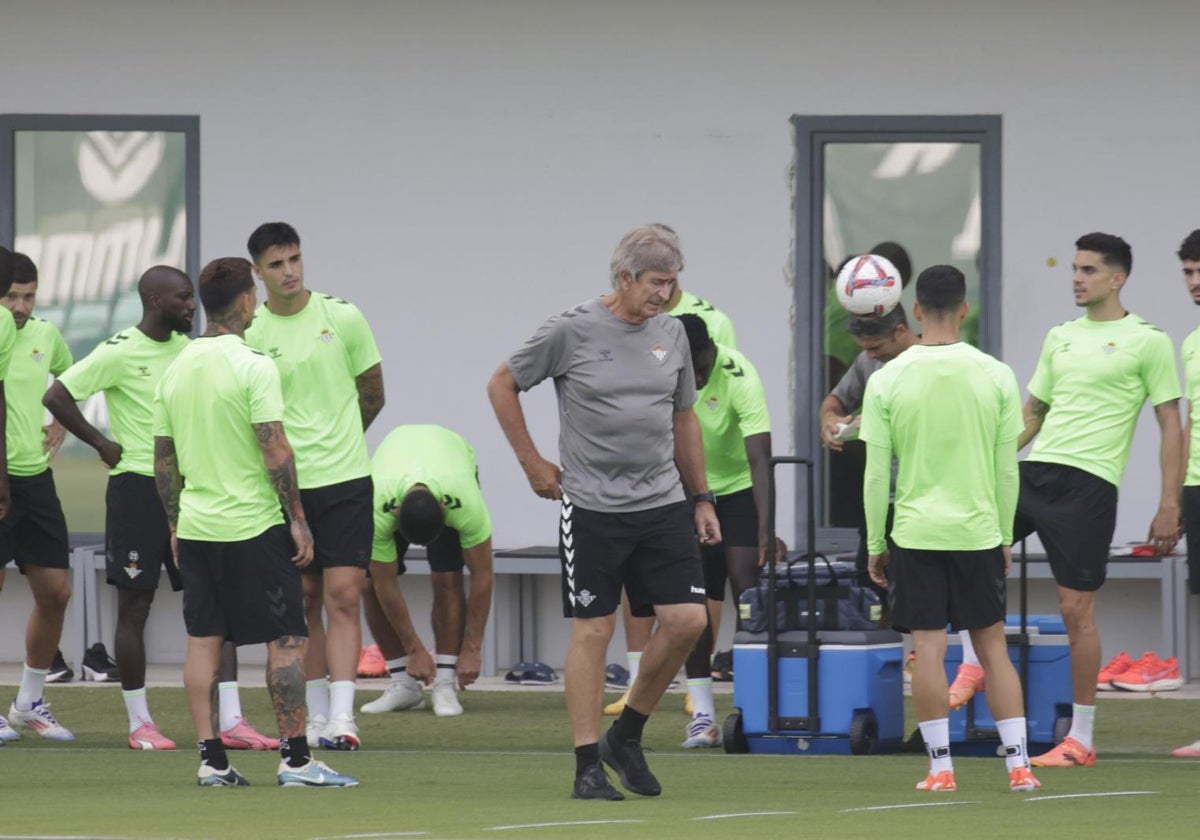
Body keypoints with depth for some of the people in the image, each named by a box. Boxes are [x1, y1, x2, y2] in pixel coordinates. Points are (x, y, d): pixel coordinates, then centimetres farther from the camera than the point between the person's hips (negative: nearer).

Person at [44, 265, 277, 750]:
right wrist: (101, 444, -10)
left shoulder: (187, 348, 9)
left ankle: (230, 721, -1)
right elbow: (57, 396, -14)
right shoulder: (120, 352, -11)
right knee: (134, 608, 1)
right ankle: (139, 723, 10)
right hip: (136, 488, -6)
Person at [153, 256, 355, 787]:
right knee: (286, 641, -1)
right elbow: (275, 451, -17)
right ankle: (295, 758, -2)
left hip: (195, 525, 6)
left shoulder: (176, 370, 7)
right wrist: (297, 519, -10)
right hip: (253, 524, -6)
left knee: (203, 641, 7)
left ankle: (211, 761, 6)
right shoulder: (253, 367, -13)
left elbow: (163, 459, 13)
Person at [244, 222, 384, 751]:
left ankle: (342, 717, -14)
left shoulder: (342, 317, 0)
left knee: (343, 597, -9)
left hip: (345, 477, -1)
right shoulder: (249, 334, 0)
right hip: (283, 483, 1)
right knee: (303, 601, 6)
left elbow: (372, 394, 12)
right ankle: (315, 716, 14)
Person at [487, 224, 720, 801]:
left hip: (662, 502, 5)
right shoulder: (572, 331, -7)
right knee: (593, 630, -4)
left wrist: (702, 499, 18)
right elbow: (501, 385, 4)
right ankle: (588, 766, 2)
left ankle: (627, 736, 14)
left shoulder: (671, 334, 9)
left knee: (687, 619, -4)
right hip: (591, 508, -5)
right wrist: (532, 463, 4)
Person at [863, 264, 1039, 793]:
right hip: (978, 529, 1)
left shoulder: (887, 381, -5)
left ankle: (940, 767, 0)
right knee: (993, 646, 8)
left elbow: (876, 475, -2)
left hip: (915, 531, -1)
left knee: (928, 649, 1)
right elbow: (1007, 470, 3)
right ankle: (1018, 763, 5)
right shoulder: (996, 376, -2)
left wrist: (875, 544, 7)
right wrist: (1005, 536, 14)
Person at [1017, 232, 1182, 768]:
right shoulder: (1060, 338, 16)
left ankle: (1081, 739, 5)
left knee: (1076, 608, -3)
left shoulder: (1147, 342, -1)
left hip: (1088, 483, -6)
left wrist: (1169, 507, -7)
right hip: (1035, 470, 6)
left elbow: (1171, 427, 0)